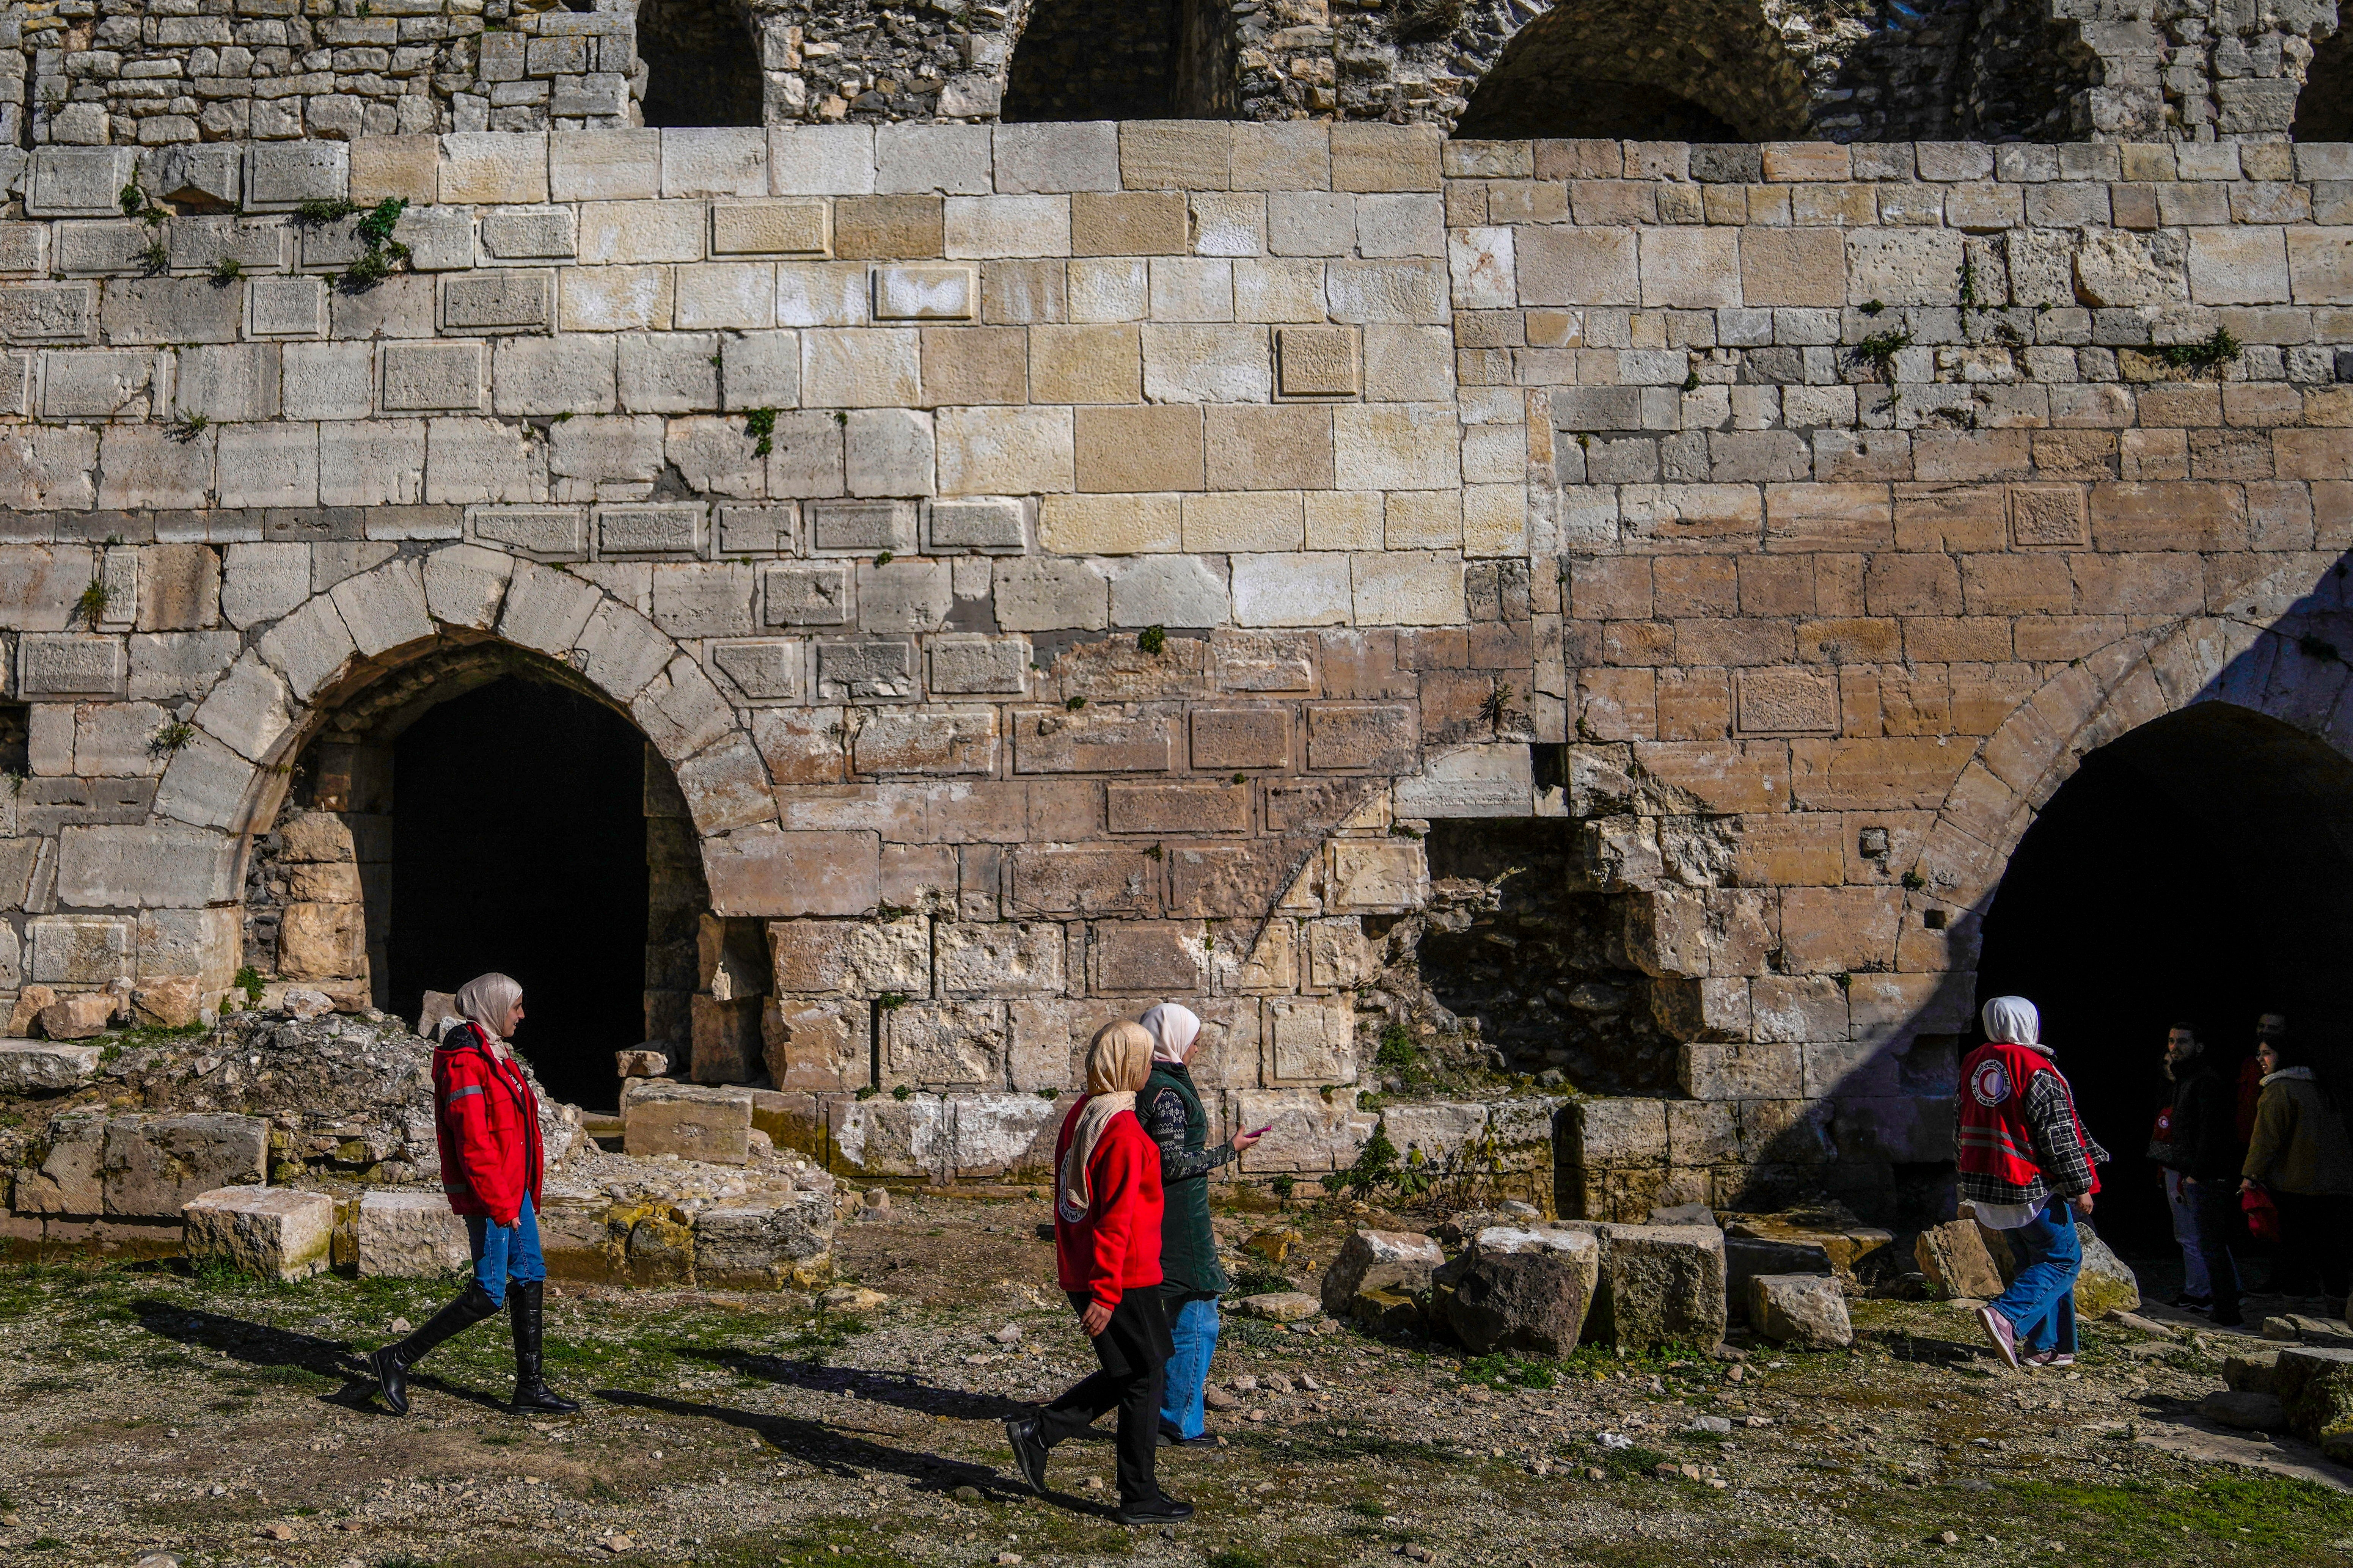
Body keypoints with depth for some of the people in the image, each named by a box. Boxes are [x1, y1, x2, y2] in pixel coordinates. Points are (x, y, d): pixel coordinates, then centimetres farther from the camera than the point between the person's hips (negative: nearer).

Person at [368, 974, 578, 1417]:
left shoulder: (492, 1054, 15)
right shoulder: (465, 1063, -18)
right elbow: (473, 1142, -23)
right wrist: (499, 1204, -23)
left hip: (511, 1190, 10)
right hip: (488, 1195, -10)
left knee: (530, 1278, 11)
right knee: (488, 1295, -6)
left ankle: (530, 1387, 17)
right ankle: (396, 1361, 3)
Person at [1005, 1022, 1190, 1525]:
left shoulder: (1078, 1115, 9)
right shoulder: (1124, 1130, -18)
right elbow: (1116, 1218, -21)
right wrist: (1105, 1292, -22)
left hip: (1078, 1271, 9)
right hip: (1127, 1276, -9)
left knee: (1127, 1374, 18)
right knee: (1144, 1378, 4)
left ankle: (1036, 1432, 13)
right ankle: (1140, 1498, 10)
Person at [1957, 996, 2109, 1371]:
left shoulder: (1973, 1064, 8)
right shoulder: (2036, 1070, -16)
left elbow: (1962, 1122, 17)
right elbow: (2059, 1135, -15)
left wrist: (1973, 1178, 28)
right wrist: (2080, 1186, -9)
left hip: (1985, 1184, 8)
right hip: (2031, 1187, -8)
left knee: (2036, 1259, 17)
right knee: (2063, 1258, 1)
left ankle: (2046, 1346, 15)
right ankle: (2006, 1316, -19)